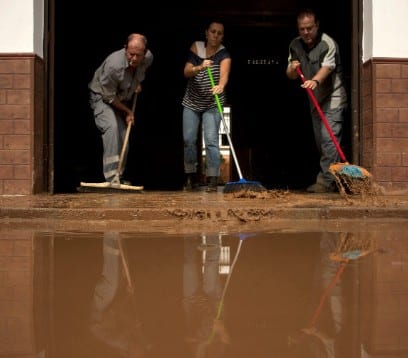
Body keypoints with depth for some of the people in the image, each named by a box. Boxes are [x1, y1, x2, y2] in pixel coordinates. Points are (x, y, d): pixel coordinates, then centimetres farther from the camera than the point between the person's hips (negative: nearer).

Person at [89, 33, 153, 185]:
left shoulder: (148, 58, -17)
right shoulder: (113, 64, -36)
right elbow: (109, 97, -22)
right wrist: (127, 112, -12)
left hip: (123, 100, 6)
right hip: (102, 97, -6)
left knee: (124, 134, 3)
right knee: (112, 127, -28)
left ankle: (119, 176, 15)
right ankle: (111, 176, -30)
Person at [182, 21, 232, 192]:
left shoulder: (224, 55, -11)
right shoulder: (196, 47, -2)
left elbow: (224, 73, -31)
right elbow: (186, 72, -10)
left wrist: (220, 86, -53)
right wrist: (200, 67, -30)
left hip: (212, 104, -3)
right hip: (191, 102, 3)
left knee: (211, 140, -13)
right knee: (188, 140, 2)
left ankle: (212, 180, -10)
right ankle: (191, 177, 17)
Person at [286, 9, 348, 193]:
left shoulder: (328, 43, -17)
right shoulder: (295, 45, 5)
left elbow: (327, 66, -34)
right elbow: (291, 76, 10)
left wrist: (315, 81, -54)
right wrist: (292, 69, -14)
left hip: (332, 99, -8)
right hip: (315, 100, 8)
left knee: (329, 139, -18)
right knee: (320, 142, 11)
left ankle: (326, 181, -19)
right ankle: (330, 181, 22)